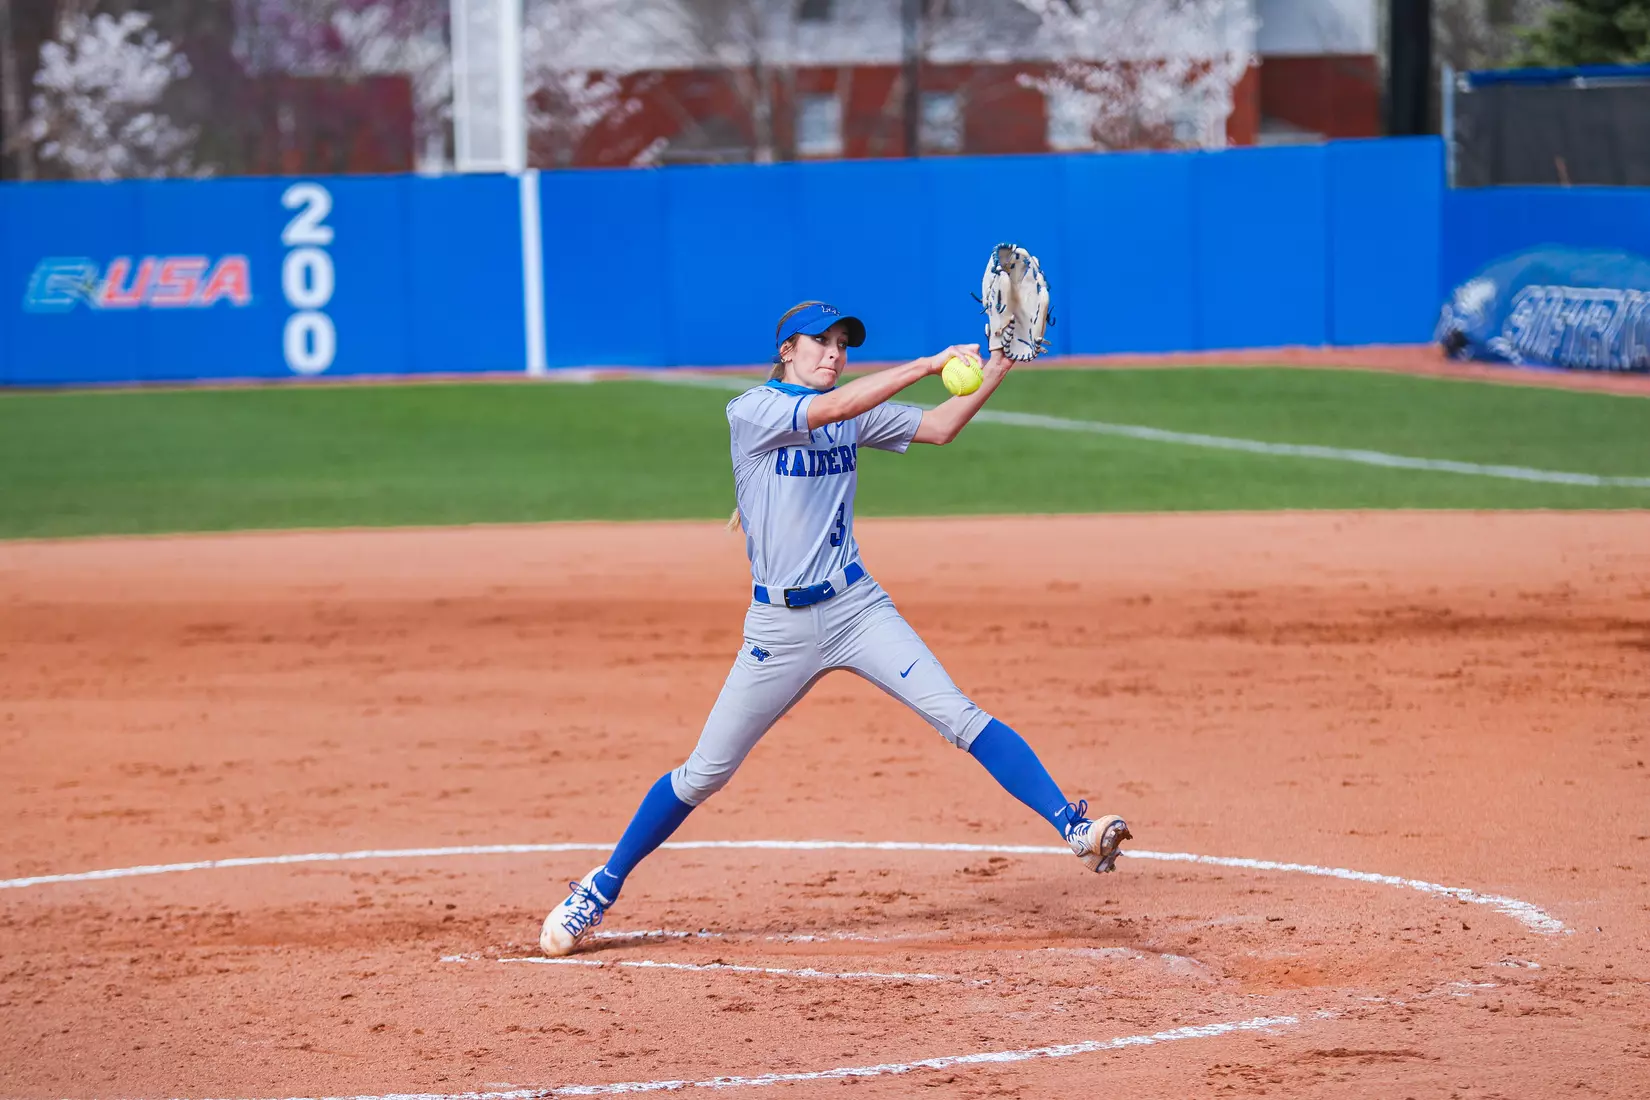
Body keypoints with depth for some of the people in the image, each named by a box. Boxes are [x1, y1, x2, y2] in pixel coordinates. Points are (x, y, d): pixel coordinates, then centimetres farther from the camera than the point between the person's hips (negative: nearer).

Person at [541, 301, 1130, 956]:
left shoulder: (856, 415, 9)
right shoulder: (752, 410, -8)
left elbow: (940, 428, 8)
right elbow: (831, 408, -24)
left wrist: (996, 371, -8)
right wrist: (929, 365, -28)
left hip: (856, 606, 3)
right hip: (780, 623, -3)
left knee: (958, 715, -14)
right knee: (705, 774, 2)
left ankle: (1075, 828, -21)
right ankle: (601, 889, 17)